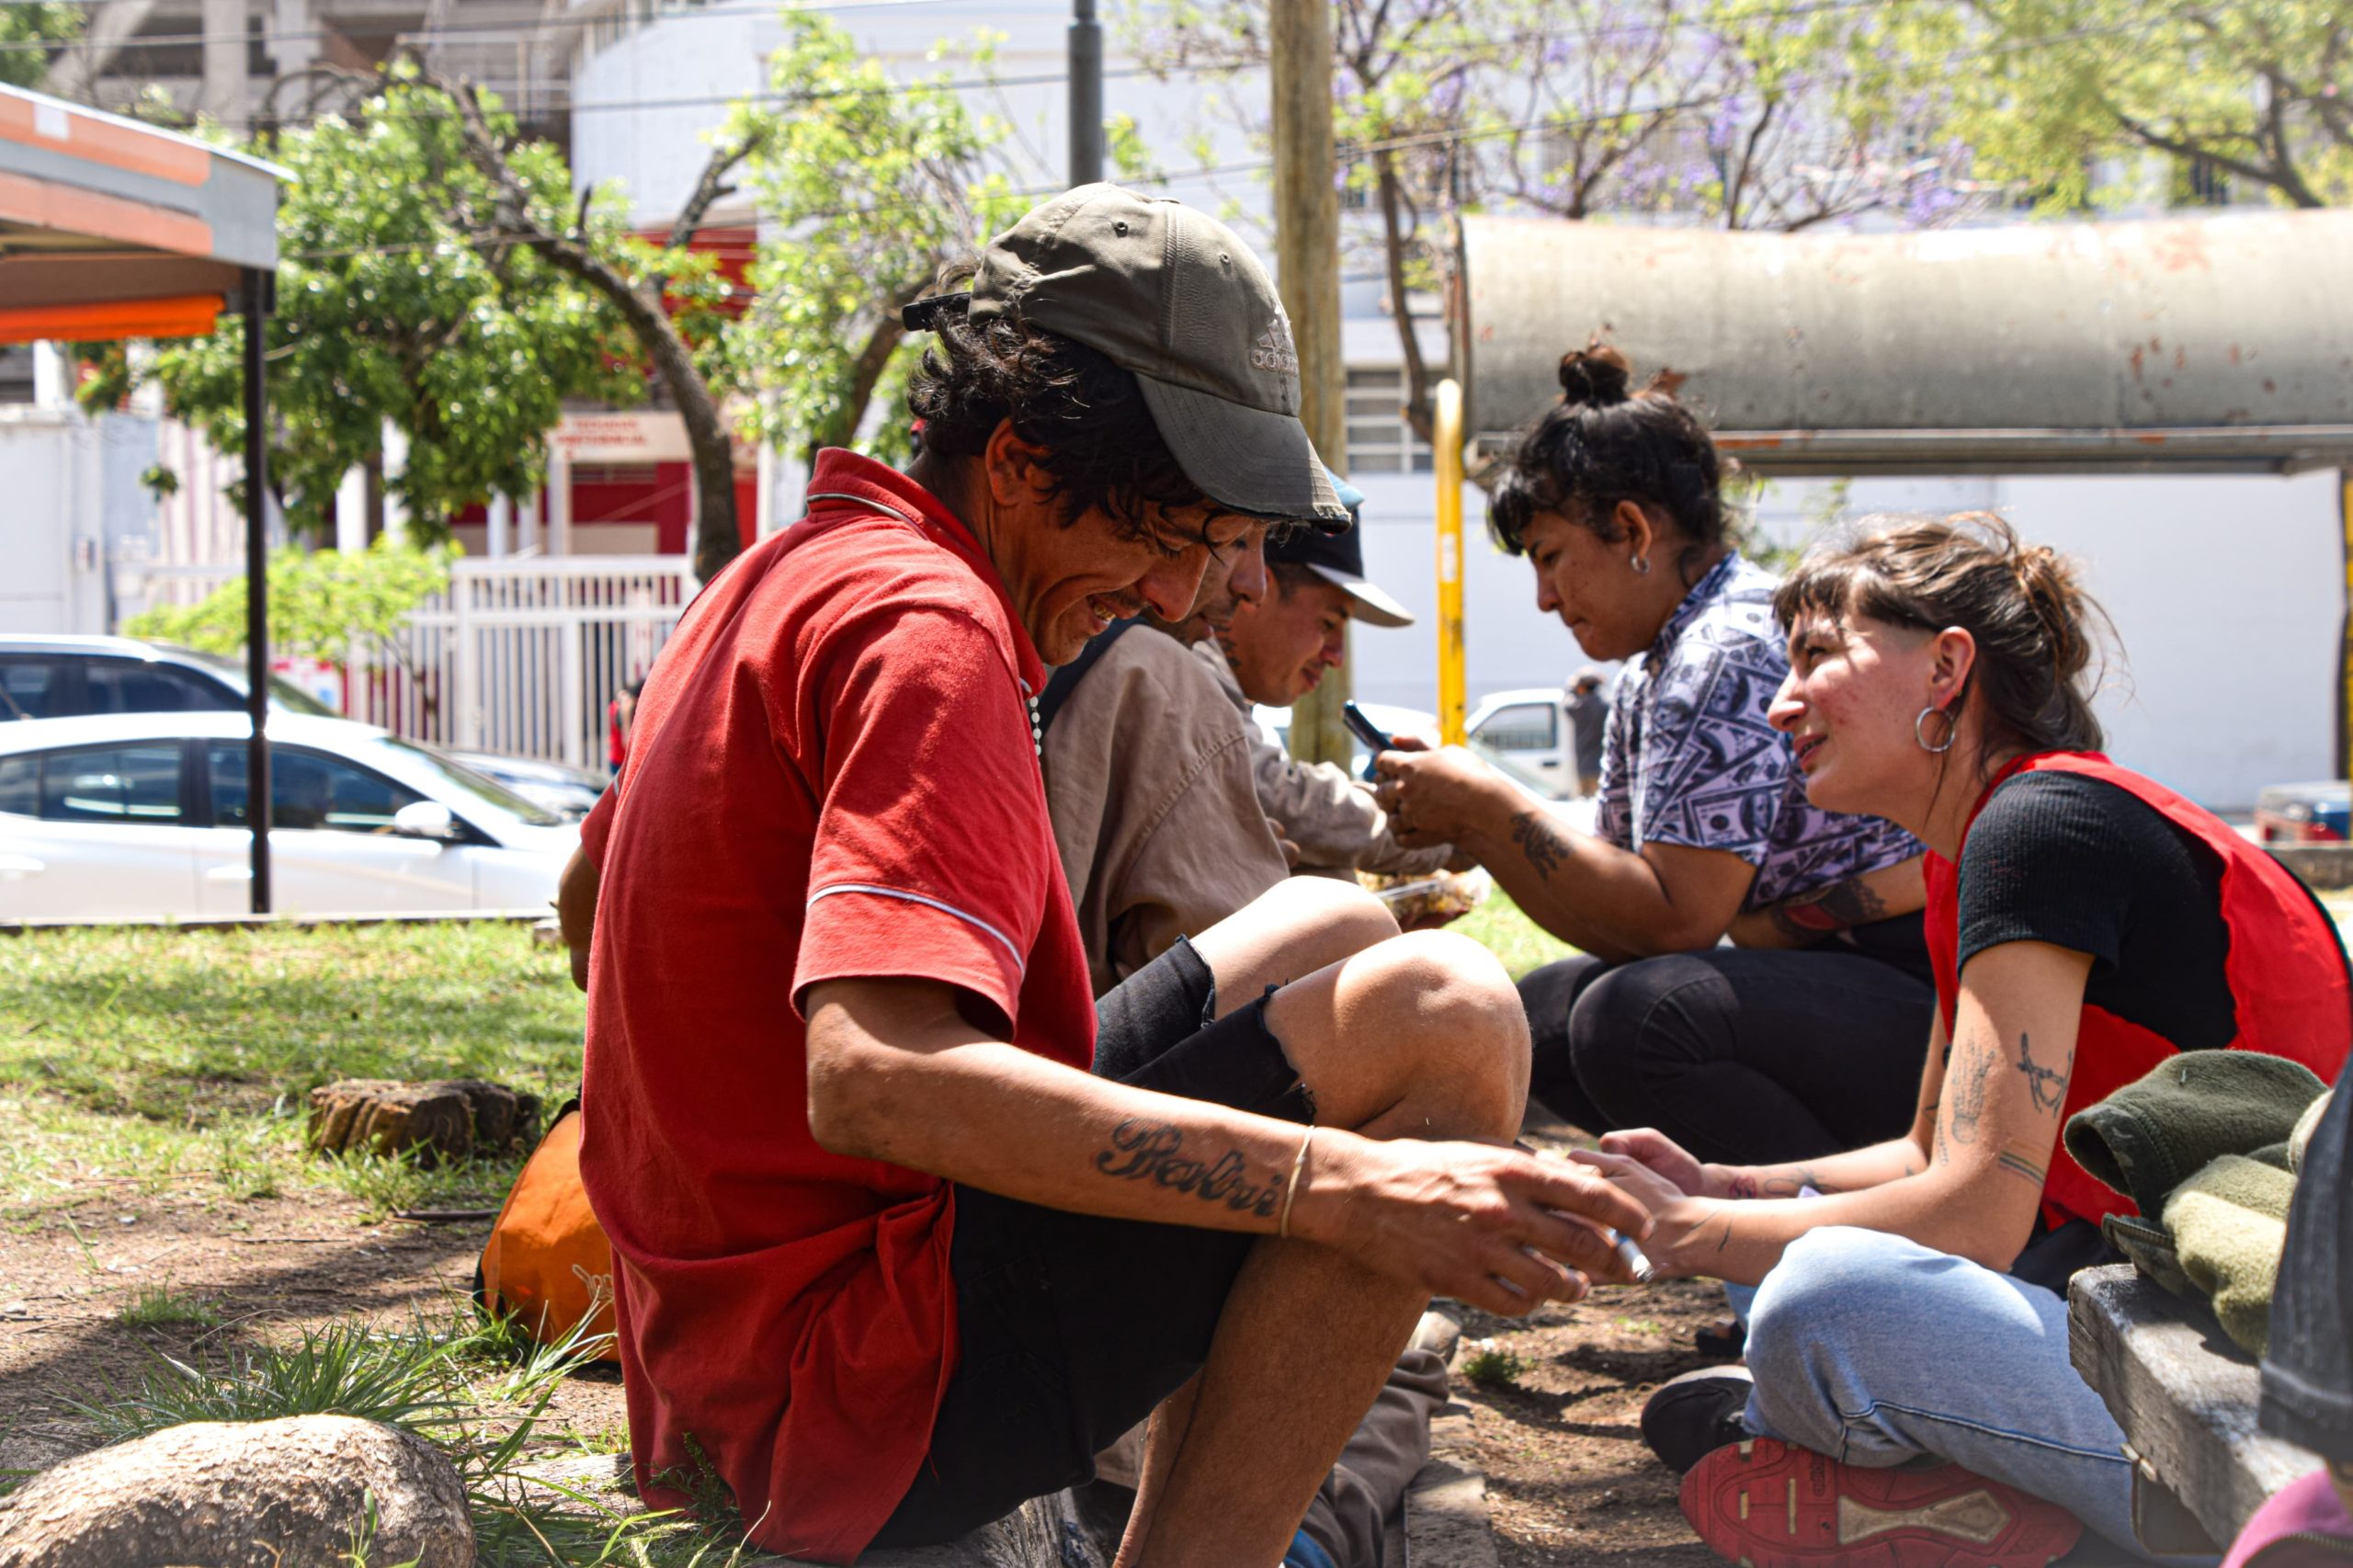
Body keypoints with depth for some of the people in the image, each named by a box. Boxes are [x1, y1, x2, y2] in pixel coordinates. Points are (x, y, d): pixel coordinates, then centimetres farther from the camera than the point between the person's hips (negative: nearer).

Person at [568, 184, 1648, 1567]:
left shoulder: (789, 578, 13)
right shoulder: (927, 630, -18)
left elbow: (593, 889, 27)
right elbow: (871, 1080, -32)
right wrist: (1346, 1183, -36)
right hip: (863, 1388, -10)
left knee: (1332, 929, 17)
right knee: (1439, 1014, -20)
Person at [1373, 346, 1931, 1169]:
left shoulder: (1735, 653, -17)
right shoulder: (1649, 678, 13)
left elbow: (1675, 919, -23)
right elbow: (1617, 901, 12)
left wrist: (1491, 809, -16)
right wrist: (1465, 824, 0)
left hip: (1929, 1007, -10)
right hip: (1818, 984, 10)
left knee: (1637, 1018, -29)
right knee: (1540, 1015, 7)